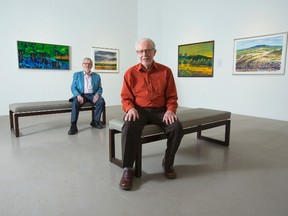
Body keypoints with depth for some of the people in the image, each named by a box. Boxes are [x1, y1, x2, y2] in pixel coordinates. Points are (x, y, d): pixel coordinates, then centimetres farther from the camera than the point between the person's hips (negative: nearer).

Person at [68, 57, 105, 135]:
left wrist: (97, 94, -13)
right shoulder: (77, 75, 13)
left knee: (101, 101, -30)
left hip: (92, 95, 1)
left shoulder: (97, 76, 17)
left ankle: (95, 121, -14)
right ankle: (73, 126, -31)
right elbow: (73, 87, 5)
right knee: (75, 102, -34)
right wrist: (78, 95, -16)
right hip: (81, 95, -1)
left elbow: (100, 88, 11)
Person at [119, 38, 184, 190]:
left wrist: (170, 110, -13)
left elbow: (172, 97, 7)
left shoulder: (166, 71, 6)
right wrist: (130, 108, -17)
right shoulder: (130, 73, 5)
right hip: (139, 110, -1)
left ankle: (168, 163, 2)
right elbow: (125, 97, 5)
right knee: (129, 127, -34)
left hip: (160, 110, 1)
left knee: (177, 127, -26)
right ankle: (127, 169, -17)